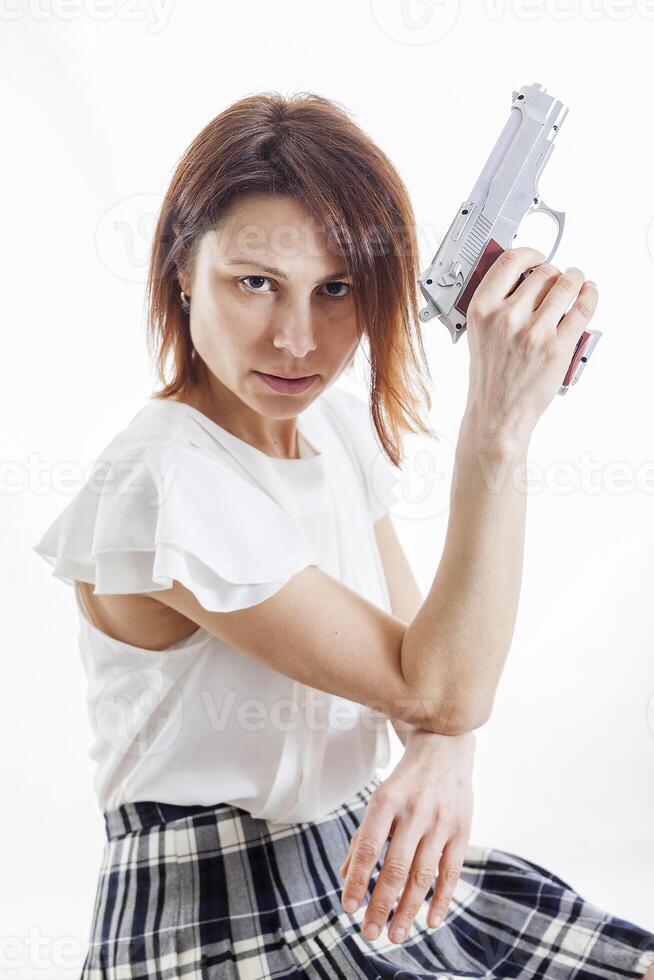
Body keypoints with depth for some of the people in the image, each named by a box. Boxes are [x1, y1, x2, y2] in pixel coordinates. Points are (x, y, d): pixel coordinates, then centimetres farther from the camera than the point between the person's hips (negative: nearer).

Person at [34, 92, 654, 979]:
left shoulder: (340, 425, 1)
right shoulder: (164, 487, -25)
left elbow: (421, 645, 2)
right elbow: (439, 687, -23)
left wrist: (441, 757, -20)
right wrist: (499, 425, -30)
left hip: (363, 869, 7)